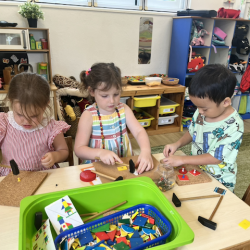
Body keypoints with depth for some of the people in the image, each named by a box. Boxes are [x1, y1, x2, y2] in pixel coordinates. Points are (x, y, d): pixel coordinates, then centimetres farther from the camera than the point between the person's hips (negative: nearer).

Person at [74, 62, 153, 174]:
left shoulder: (123, 109, 0)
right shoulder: (89, 115, -11)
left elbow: (139, 131, -6)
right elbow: (79, 149, -11)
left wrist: (146, 151, -25)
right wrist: (99, 153, -30)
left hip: (125, 164, 5)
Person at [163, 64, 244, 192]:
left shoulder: (233, 126, -27)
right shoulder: (202, 112, -10)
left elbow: (215, 158, -25)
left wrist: (182, 160, -25)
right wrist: (177, 144, -9)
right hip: (196, 170, 4)